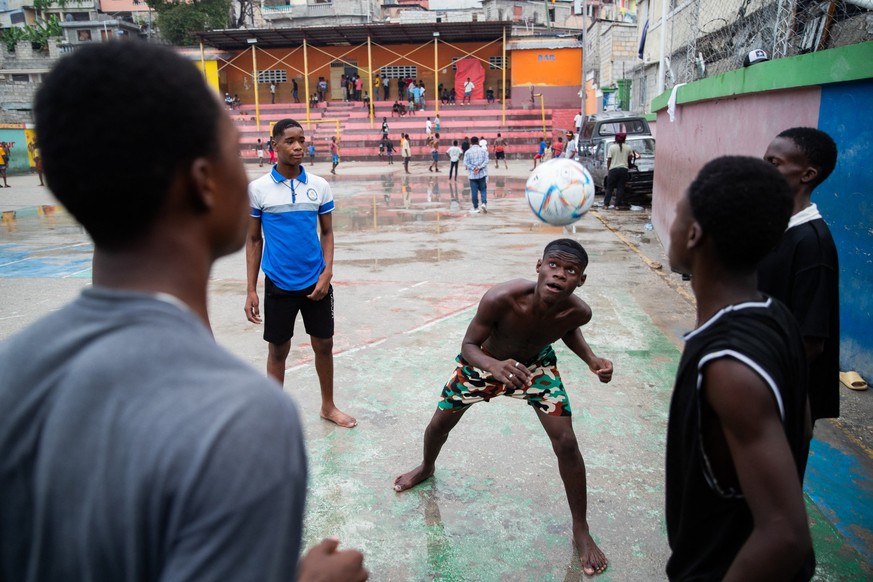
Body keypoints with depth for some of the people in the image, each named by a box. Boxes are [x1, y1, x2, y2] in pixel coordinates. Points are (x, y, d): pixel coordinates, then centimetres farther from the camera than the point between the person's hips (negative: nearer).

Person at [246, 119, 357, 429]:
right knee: (278, 350, 10)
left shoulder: (320, 185, 0)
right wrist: (251, 290, -3)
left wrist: (327, 273, -8)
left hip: (316, 282, 2)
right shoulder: (258, 188, -5)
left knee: (324, 345, 13)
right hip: (278, 284, -2)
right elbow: (253, 240, 0)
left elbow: (327, 232, 6)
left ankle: (328, 406, 33)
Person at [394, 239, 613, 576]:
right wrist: (495, 367, -51)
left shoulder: (578, 311, -31)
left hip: (537, 363, 1)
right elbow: (469, 345, -30)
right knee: (440, 423, 13)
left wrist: (590, 359, -21)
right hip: (485, 360, 0)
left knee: (566, 443, -9)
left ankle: (581, 530, 13)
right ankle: (426, 468, 50)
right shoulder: (501, 299, -43)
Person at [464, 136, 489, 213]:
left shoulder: (467, 152, -2)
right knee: (483, 190, 12)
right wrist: (479, 167, -14)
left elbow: (466, 163, -10)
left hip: (472, 175, -1)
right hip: (482, 174, 1)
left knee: (474, 191, 3)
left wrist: (473, 168, -14)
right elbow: (486, 161, -6)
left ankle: (476, 208, 7)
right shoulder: (483, 150, 2)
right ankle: (484, 203, -8)